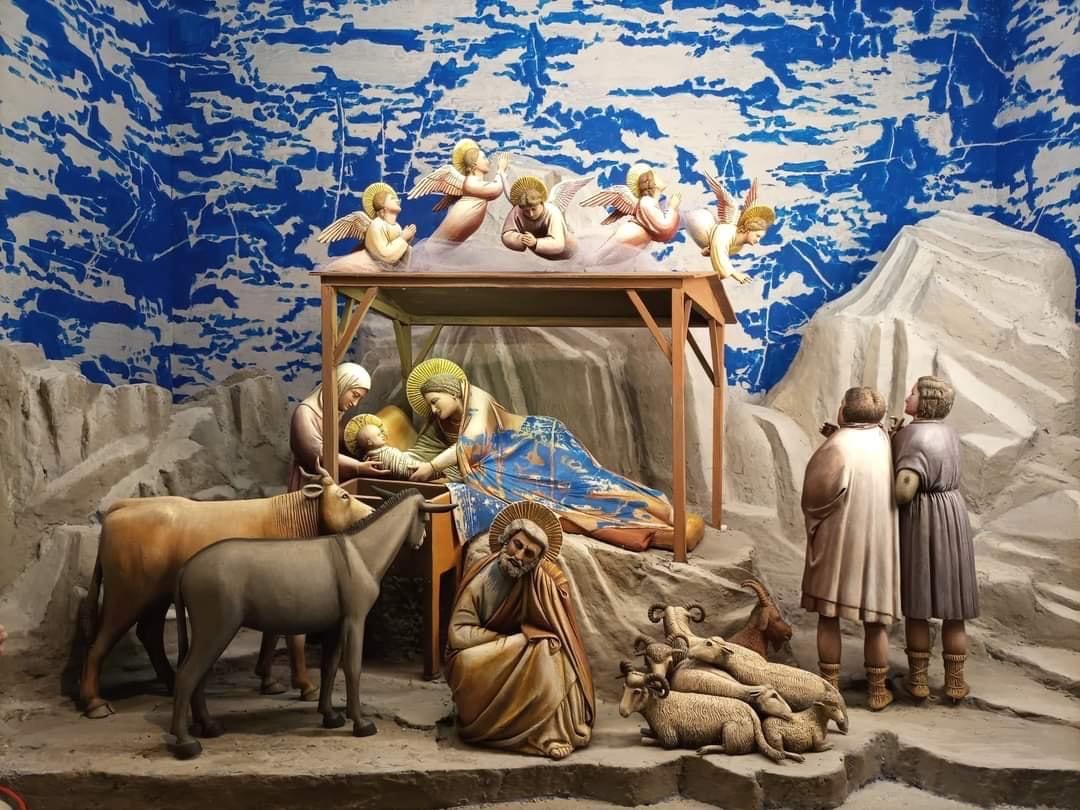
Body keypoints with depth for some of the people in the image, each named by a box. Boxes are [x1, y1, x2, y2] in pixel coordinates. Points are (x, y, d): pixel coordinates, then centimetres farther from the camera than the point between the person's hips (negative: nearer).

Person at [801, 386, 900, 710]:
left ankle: (829, 686, 14)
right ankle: (878, 691, 19)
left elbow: (813, 498, -11)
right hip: (878, 542, 4)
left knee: (828, 615, 9)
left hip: (836, 541, -4)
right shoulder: (883, 438, -2)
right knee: (874, 620, 12)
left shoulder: (834, 449, -18)